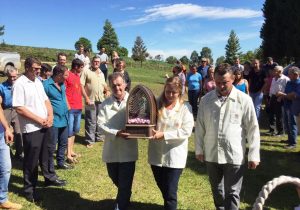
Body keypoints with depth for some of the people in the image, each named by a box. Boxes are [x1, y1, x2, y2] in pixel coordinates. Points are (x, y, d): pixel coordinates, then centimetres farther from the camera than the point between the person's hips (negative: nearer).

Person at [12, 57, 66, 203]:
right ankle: (29, 189, 20)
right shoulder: (19, 84, -15)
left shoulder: (38, 81, 9)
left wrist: (50, 116, -3)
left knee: (46, 155, 22)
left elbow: (46, 100, 14)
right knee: (31, 160, 5)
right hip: (31, 129, -7)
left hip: (45, 126, 7)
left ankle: (49, 178, 40)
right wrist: (40, 120, -17)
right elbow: (19, 108, -20)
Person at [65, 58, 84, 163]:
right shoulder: (67, 75, -10)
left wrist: (80, 104, 15)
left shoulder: (78, 76, 16)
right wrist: (67, 105, -16)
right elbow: (63, 91, -13)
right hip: (70, 108, -8)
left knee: (75, 130, 14)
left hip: (78, 108, 8)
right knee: (69, 131, -5)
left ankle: (71, 151, 25)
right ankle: (68, 155, -1)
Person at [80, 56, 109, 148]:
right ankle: (90, 140, 8)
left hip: (101, 100, 6)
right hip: (91, 100, -6)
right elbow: (81, 86, -10)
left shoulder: (101, 73, 15)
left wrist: (106, 90, 0)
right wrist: (86, 98, -16)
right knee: (91, 121, -1)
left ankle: (99, 137, 28)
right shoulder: (86, 72, -4)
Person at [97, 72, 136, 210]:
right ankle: (123, 198, 53)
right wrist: (116, 133, -24)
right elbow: (101, 123, -9)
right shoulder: (105, 104, -1)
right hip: (111, 149, 3)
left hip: (128, 149, -3)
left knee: (125, 184, 4)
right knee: (115, 179, 24)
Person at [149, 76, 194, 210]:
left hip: (175, 157, -4)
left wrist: (164, 134, -20)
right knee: (163, 189, 22)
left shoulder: (185, 107, -7)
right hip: (156, 155, 4)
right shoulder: (156, 104, 1)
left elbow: (186, 131, -15)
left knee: (170, 193, 2)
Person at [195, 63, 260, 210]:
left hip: (234, 156, -3)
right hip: (211, 154, 4)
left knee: (232, 193, 6)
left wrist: (253, 155, -6)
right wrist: (199, 149, 8)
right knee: (216, 190, 21)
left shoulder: (244, 100, -10)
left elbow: (253, 129, -6)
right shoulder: (206, 99, -2)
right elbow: (200, 126, 6)